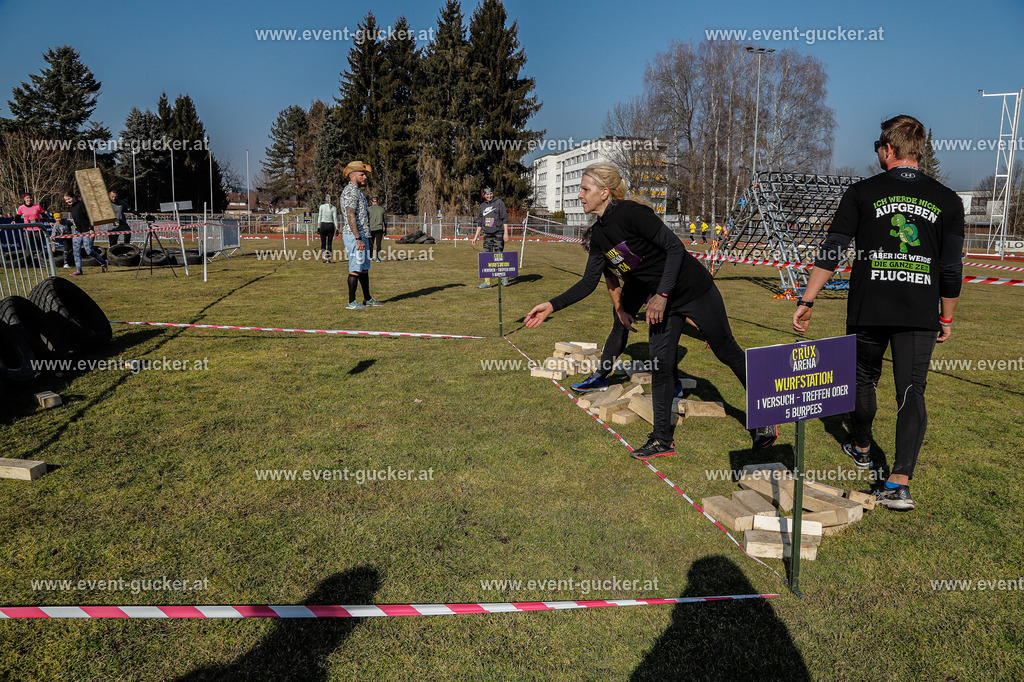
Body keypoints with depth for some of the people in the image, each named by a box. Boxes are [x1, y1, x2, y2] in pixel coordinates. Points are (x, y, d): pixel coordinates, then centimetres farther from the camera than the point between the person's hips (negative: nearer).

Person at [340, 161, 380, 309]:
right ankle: (351, 302, -4)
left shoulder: (358, 192, 20)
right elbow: (350, 217, -21)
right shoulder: (350, 191, -13)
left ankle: (367, 299, 23)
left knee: (365, 268, 14)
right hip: (354, 236, -10)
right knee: (356, 269, -8)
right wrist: (358, 239, -25)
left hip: (362, 235, 10)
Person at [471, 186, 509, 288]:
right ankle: (487, 282, 1)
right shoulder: (482, 206, 14)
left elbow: (505, 218, -4)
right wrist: (476, 236, 15)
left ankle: (504, 278, 14)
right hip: (487, 234, 4)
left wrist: (506, 233, -12)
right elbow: (479, 223, 20)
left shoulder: (499, 203, 1)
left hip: (498, 234, -4)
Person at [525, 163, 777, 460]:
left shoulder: (630, 213, -23)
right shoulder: (597, 235, 0)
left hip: (694, 289, -7)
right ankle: (662, 440, 13)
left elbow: (675, 247, -23)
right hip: (661, 301, 7)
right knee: (660, 363, 2)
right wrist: (552, 305, -3)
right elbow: (589, 282, 4)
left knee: (728, 352, 6)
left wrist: (662, 295, -25)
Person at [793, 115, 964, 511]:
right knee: (911, 391, 0)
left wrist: (806, 302, -2)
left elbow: (831, 253, -5)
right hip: (920, 315, 1)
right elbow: (951, 268, 5)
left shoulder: (862, 193, -1)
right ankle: (899, 483, -8)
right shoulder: (947, 200, 5)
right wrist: (947, 318, 15)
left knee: (864, 379, 20)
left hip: (868, 311, 0)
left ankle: (861, 450, 40)